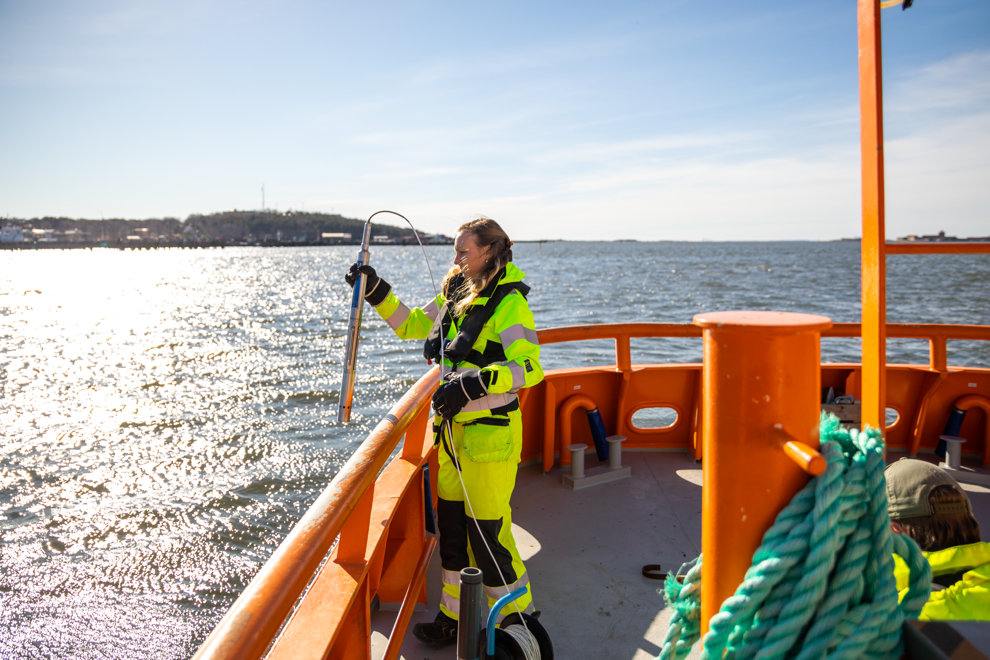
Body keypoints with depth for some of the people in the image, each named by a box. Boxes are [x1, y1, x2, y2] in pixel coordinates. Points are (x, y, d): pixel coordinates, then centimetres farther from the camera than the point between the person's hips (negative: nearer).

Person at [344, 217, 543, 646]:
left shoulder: (509, 304, -16)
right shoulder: (454, 296, 9)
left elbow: (529, 369, -25)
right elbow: (411, 325, 21)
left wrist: (475, 381, -33)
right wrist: (376, 291, 11)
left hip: (491, 433, -8)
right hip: (453, 428, 8)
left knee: (488, 534, 0)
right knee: (452, 527, 15)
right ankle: (454, 619, 32)